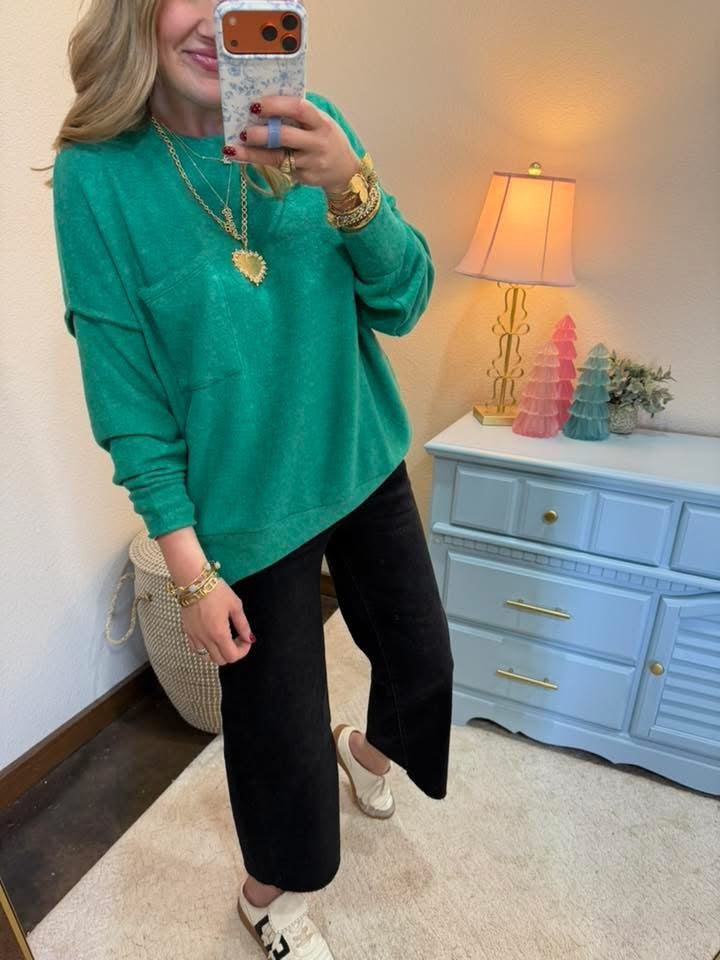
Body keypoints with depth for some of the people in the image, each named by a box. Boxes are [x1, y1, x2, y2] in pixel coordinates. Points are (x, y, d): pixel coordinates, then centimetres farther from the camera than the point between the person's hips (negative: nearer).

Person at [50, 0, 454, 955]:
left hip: (364, 462, 4)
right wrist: (189, 567, -12)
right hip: (250, 502, -3)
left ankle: (366, 747, 56)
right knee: (278, 718, 11)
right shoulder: (97, 175, -12)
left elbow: (402, 303, -7)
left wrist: (350, 190, -27)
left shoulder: (315, 128, -3)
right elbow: (126, 392, -11)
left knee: (423, 658, 18)